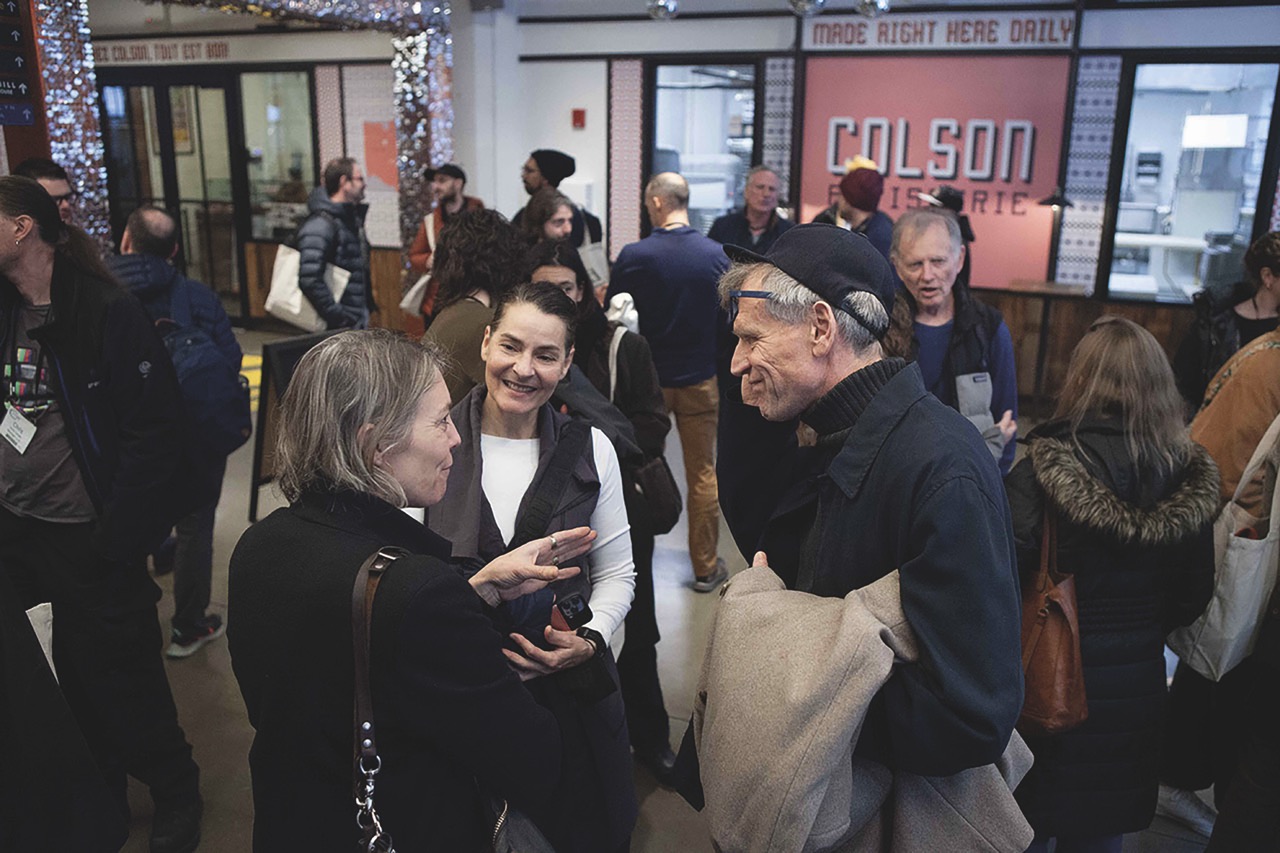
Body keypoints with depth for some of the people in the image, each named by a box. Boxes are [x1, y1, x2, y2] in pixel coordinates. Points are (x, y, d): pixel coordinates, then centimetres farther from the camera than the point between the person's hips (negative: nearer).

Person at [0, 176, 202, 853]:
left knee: (118, 673, 7)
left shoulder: (109, 313, -16)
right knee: (75, 672, 17)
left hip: (90, 540, -6)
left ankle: (174, 796, 29)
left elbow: (156, 430, -17)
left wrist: (120, 536, -18)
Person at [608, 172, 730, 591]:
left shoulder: (633, 255, -14)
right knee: (703, 474, 10)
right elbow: (728, 318, 1)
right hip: (701, 379, 1)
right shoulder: (717, 254, -9)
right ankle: (706, 567, 19)